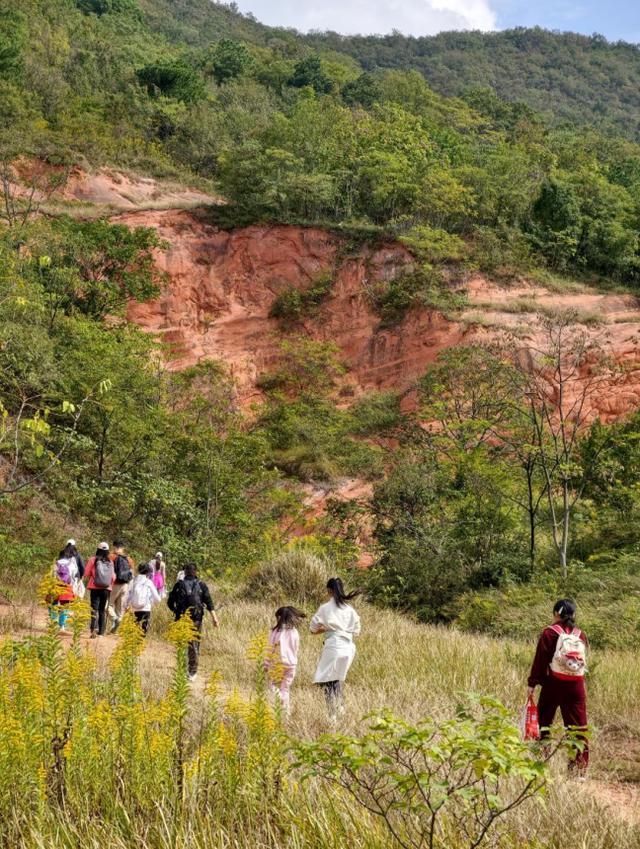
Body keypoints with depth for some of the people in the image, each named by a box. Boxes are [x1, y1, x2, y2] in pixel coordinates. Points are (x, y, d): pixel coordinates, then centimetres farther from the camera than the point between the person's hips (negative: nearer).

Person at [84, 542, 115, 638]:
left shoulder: (93, 560, -5)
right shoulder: (110, 562, 3)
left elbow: (87, 574, -3)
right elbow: (113, 577, 6)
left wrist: (88, 583, 14)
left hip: (95, 588, -3)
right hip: (107, 589, 3)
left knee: (94, 608, -3)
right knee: (103, 610, 11)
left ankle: (94, 629, -20)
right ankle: (101, 632, 12)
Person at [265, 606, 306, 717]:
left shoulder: (276, 631, -6)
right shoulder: (294, 632, 5)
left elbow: (271, 650, -5)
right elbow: (296, 650, 8)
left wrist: (266, 665, 1)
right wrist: (293, 662, 16)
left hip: (277, 663, -4)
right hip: (291, 664, 4)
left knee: (275, 689, -2)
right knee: (286, 689, 13)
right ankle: (287, 712, 11)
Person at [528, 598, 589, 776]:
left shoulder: (550, 633, -6)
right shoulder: (580, 635, 5)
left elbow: (540, 660, -7)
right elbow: (583, 661, 8)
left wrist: (532, 683, -2)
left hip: (553, 683, -3)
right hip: (576, 686, 3)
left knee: (544, 721, 13)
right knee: (579, 727, 5)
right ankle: (580, 769, 3)